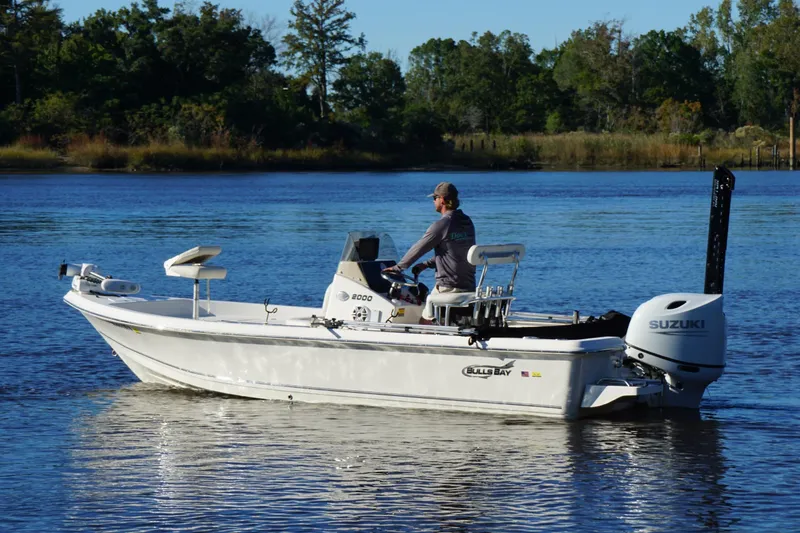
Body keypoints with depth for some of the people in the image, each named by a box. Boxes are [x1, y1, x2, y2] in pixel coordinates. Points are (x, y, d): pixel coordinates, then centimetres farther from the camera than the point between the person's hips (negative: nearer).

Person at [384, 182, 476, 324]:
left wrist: (397, 268, 8)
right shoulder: (467, 223, 11)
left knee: (424, 323, 1)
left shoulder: (441, 225, -13)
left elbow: (418, 249, -5)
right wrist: (426, 264, 23)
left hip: (447, 287, -7)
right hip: (469, 286, 7)